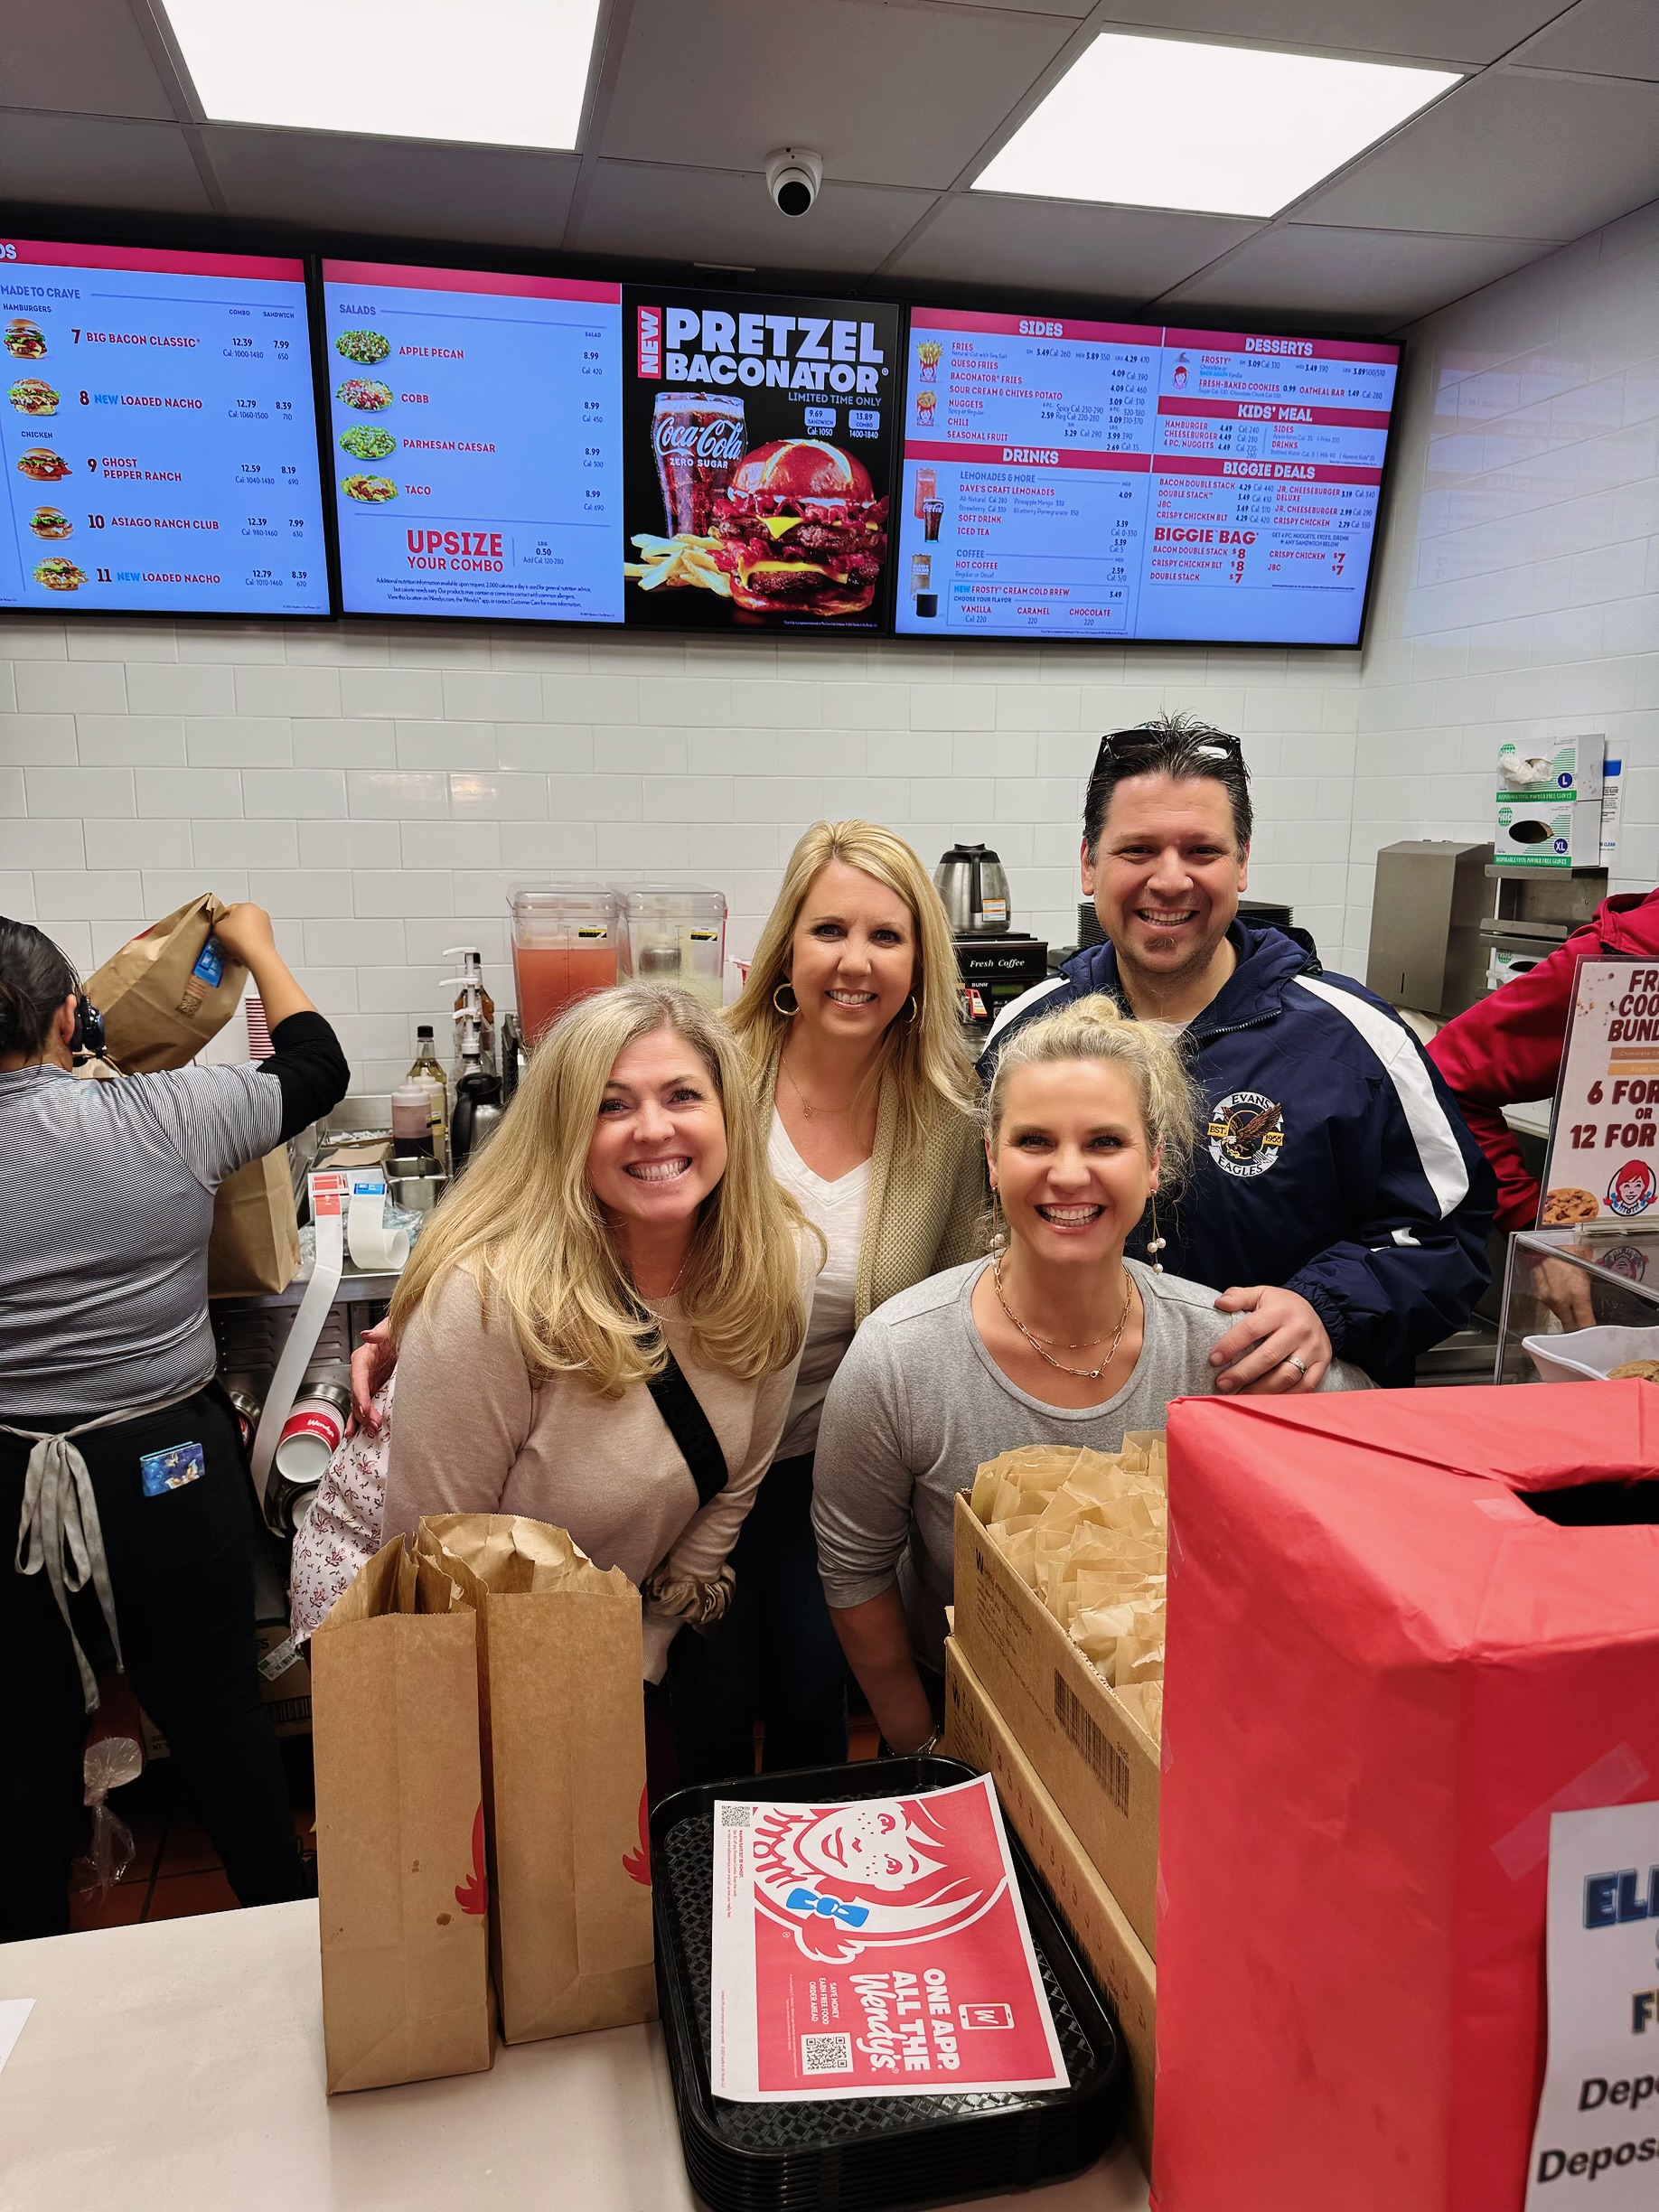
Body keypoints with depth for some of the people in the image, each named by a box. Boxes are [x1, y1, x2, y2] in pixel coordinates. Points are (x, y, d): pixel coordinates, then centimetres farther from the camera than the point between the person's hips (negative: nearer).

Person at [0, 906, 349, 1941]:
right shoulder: (164, 1114, -14)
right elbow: (317, 1066, 0)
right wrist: (257, 945, 15)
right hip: (171, 1470, -1)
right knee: (217, 1705, 16)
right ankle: (285, 1922, 34)